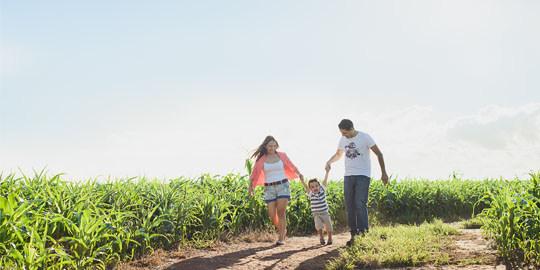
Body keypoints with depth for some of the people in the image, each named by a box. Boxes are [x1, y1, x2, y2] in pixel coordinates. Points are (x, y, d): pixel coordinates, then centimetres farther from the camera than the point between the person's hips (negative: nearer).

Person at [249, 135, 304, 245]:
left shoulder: (282, 155, 3)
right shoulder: (261, 159, 1)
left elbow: (291, 166, 9)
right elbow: (255, 173, 2)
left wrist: (299, 174, -9)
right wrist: (251, 187, -7)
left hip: (283, 186, -1)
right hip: (269, 188, 1)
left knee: (281, 212, -13)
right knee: (272, 215, -3)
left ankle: (281, 238, -5)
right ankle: (282, 230, 26)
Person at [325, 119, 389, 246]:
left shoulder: (365, 137, -7)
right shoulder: (343, 140, 9)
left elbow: (379, 153, -2)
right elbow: (338, 154, 27)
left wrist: (383, 173, -6)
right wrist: (329, 162, 6)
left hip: (363, 175, -5)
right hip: (348, 176, 5)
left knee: (360, 204, -17)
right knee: (350, 206, 4)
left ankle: (363, 233, -13)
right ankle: (353, 235, 11)